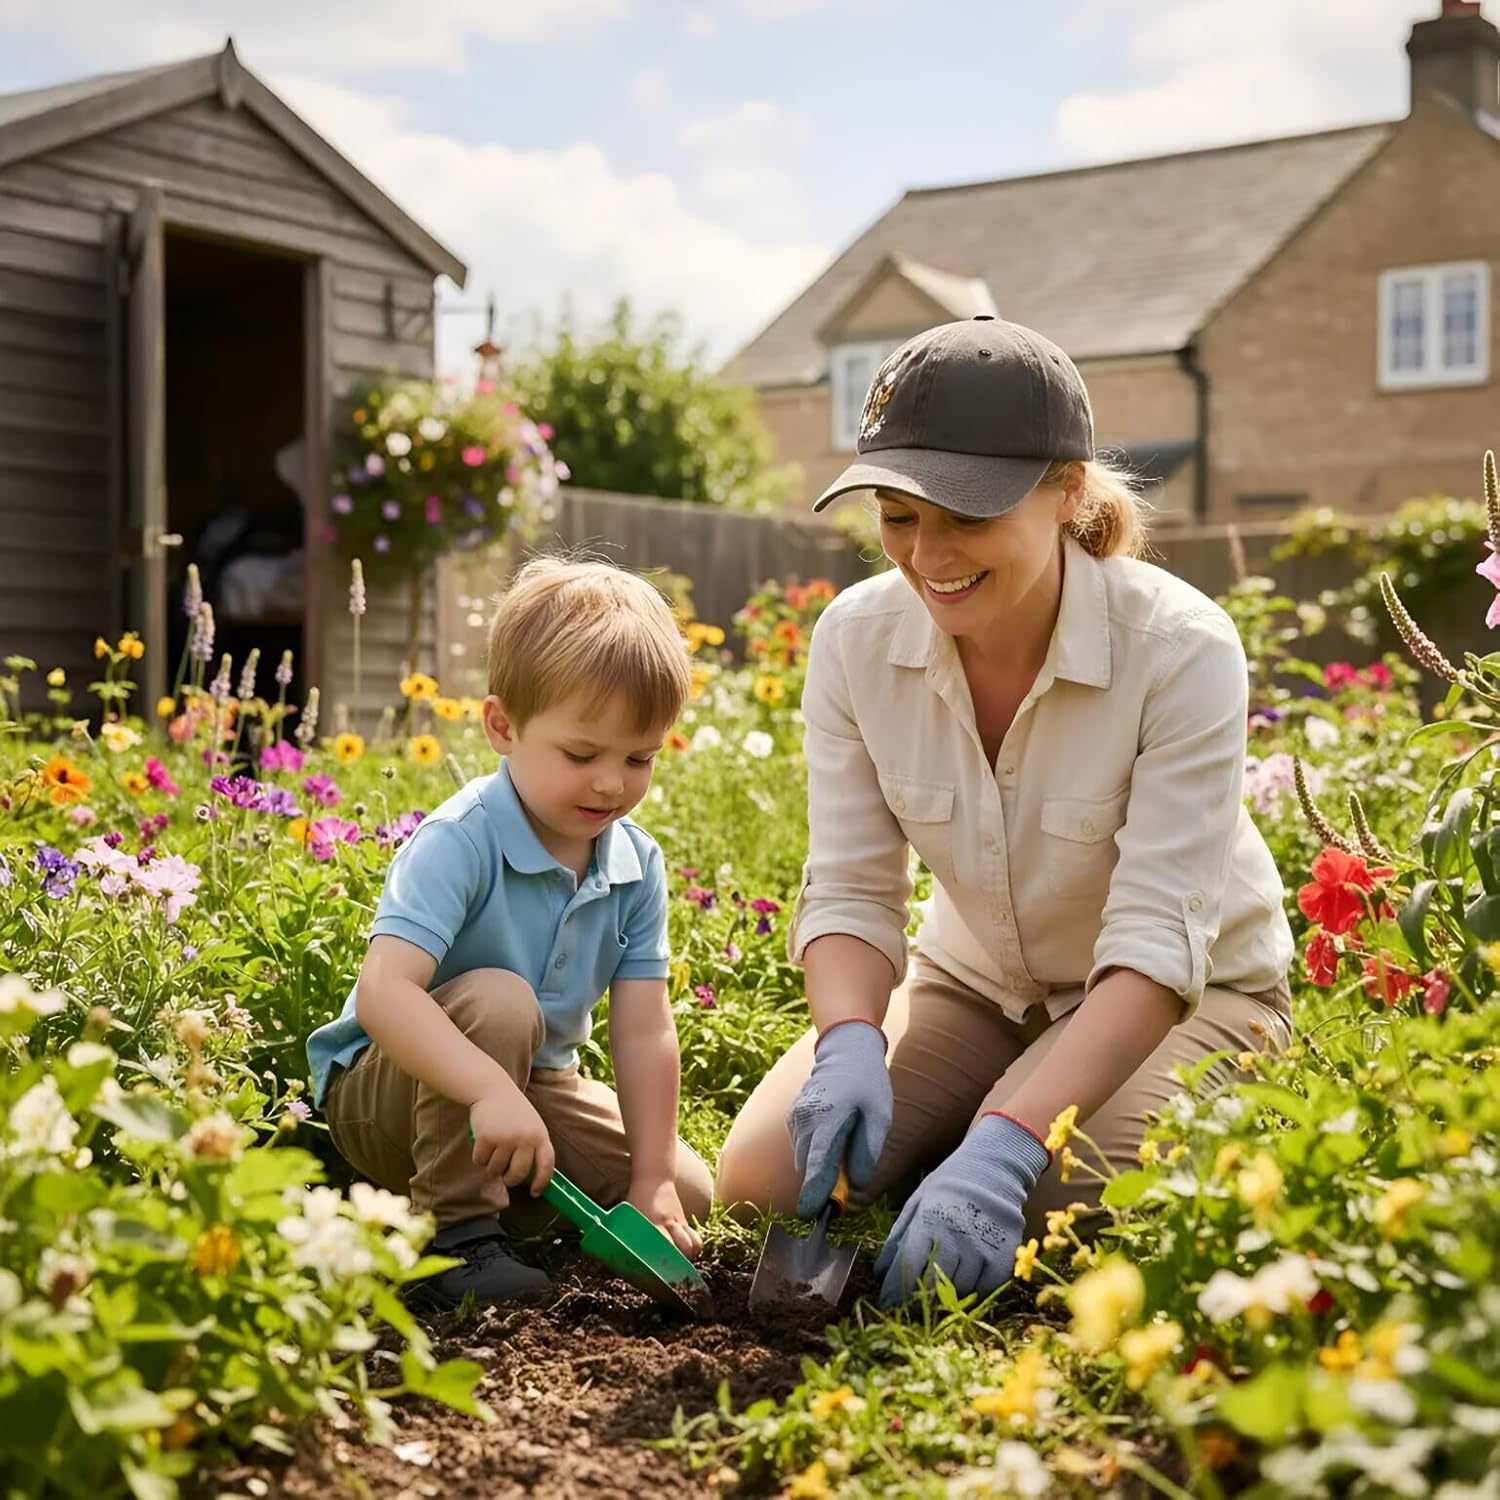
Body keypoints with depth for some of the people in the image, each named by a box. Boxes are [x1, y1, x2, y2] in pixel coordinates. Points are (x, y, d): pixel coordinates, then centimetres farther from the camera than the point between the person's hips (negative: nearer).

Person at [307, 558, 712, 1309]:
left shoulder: (637, 864, -8)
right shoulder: (460, 840, -26)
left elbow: (644, 1030, -10)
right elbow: (383, 992, -39)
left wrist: (653, 1182, -15)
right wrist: (491, 1092, -52)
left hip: (533, 1086, 6)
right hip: (385, 1088, -6)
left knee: (691, 1190, -5)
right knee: (496, 1000, -35)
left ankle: (507, 1204, 10)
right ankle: (455, 1233, -25)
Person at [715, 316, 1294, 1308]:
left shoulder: (1183, 650, -29)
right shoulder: (856, 638, -17)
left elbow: (1155, 944, -33)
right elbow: (850, 891, -14)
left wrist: (1004, 1146, -46)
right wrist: (851, 1046, -37)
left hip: (1182, 994, -4)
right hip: (978, 982, 4)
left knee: (1044, 1186, -32)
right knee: (766, 1176, -13)